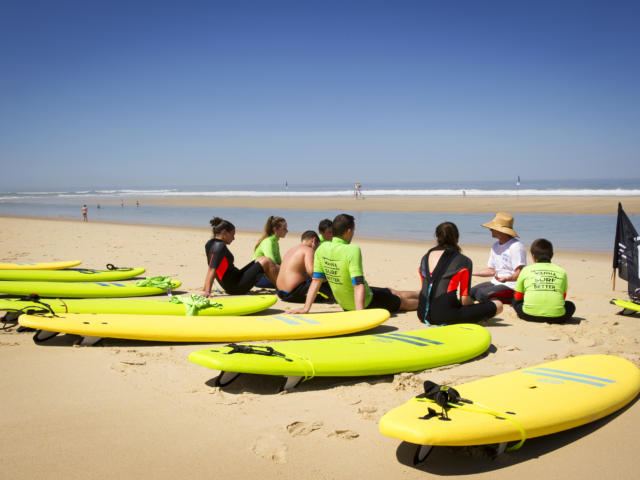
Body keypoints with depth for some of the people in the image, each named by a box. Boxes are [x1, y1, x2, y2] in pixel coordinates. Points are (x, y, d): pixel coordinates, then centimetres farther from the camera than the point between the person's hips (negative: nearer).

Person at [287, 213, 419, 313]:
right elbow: (358, 285, -33)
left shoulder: (322, 249, -7)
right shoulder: (352, 250, -28)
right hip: (365, 302, -7)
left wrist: (306, 308, -2)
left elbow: (316, 280, -5)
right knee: (403, 301, 19)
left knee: (392, 292, 29)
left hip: (343, 303, 7)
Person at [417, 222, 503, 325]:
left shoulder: (425, 258, 13)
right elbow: (464, 300, -2)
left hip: (423, 315, 7)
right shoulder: (464, 261, -1)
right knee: (498, 305, 1)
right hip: (446, 317, -6)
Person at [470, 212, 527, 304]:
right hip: (495, 283, 9)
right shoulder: (496, 245, 14)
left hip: (511, 287, -9)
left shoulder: (516, 247, -15)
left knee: (481, 293, -29)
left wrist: (506, 278, -39)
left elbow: (520, 274, -20)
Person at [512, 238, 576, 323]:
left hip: (530, 315, -1)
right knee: (571, 305, 32)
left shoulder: (526, 270, 15)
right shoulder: (561, 271, 17)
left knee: (515, 301, 29)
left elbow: (517, 297, 22)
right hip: (556, 316, 1)